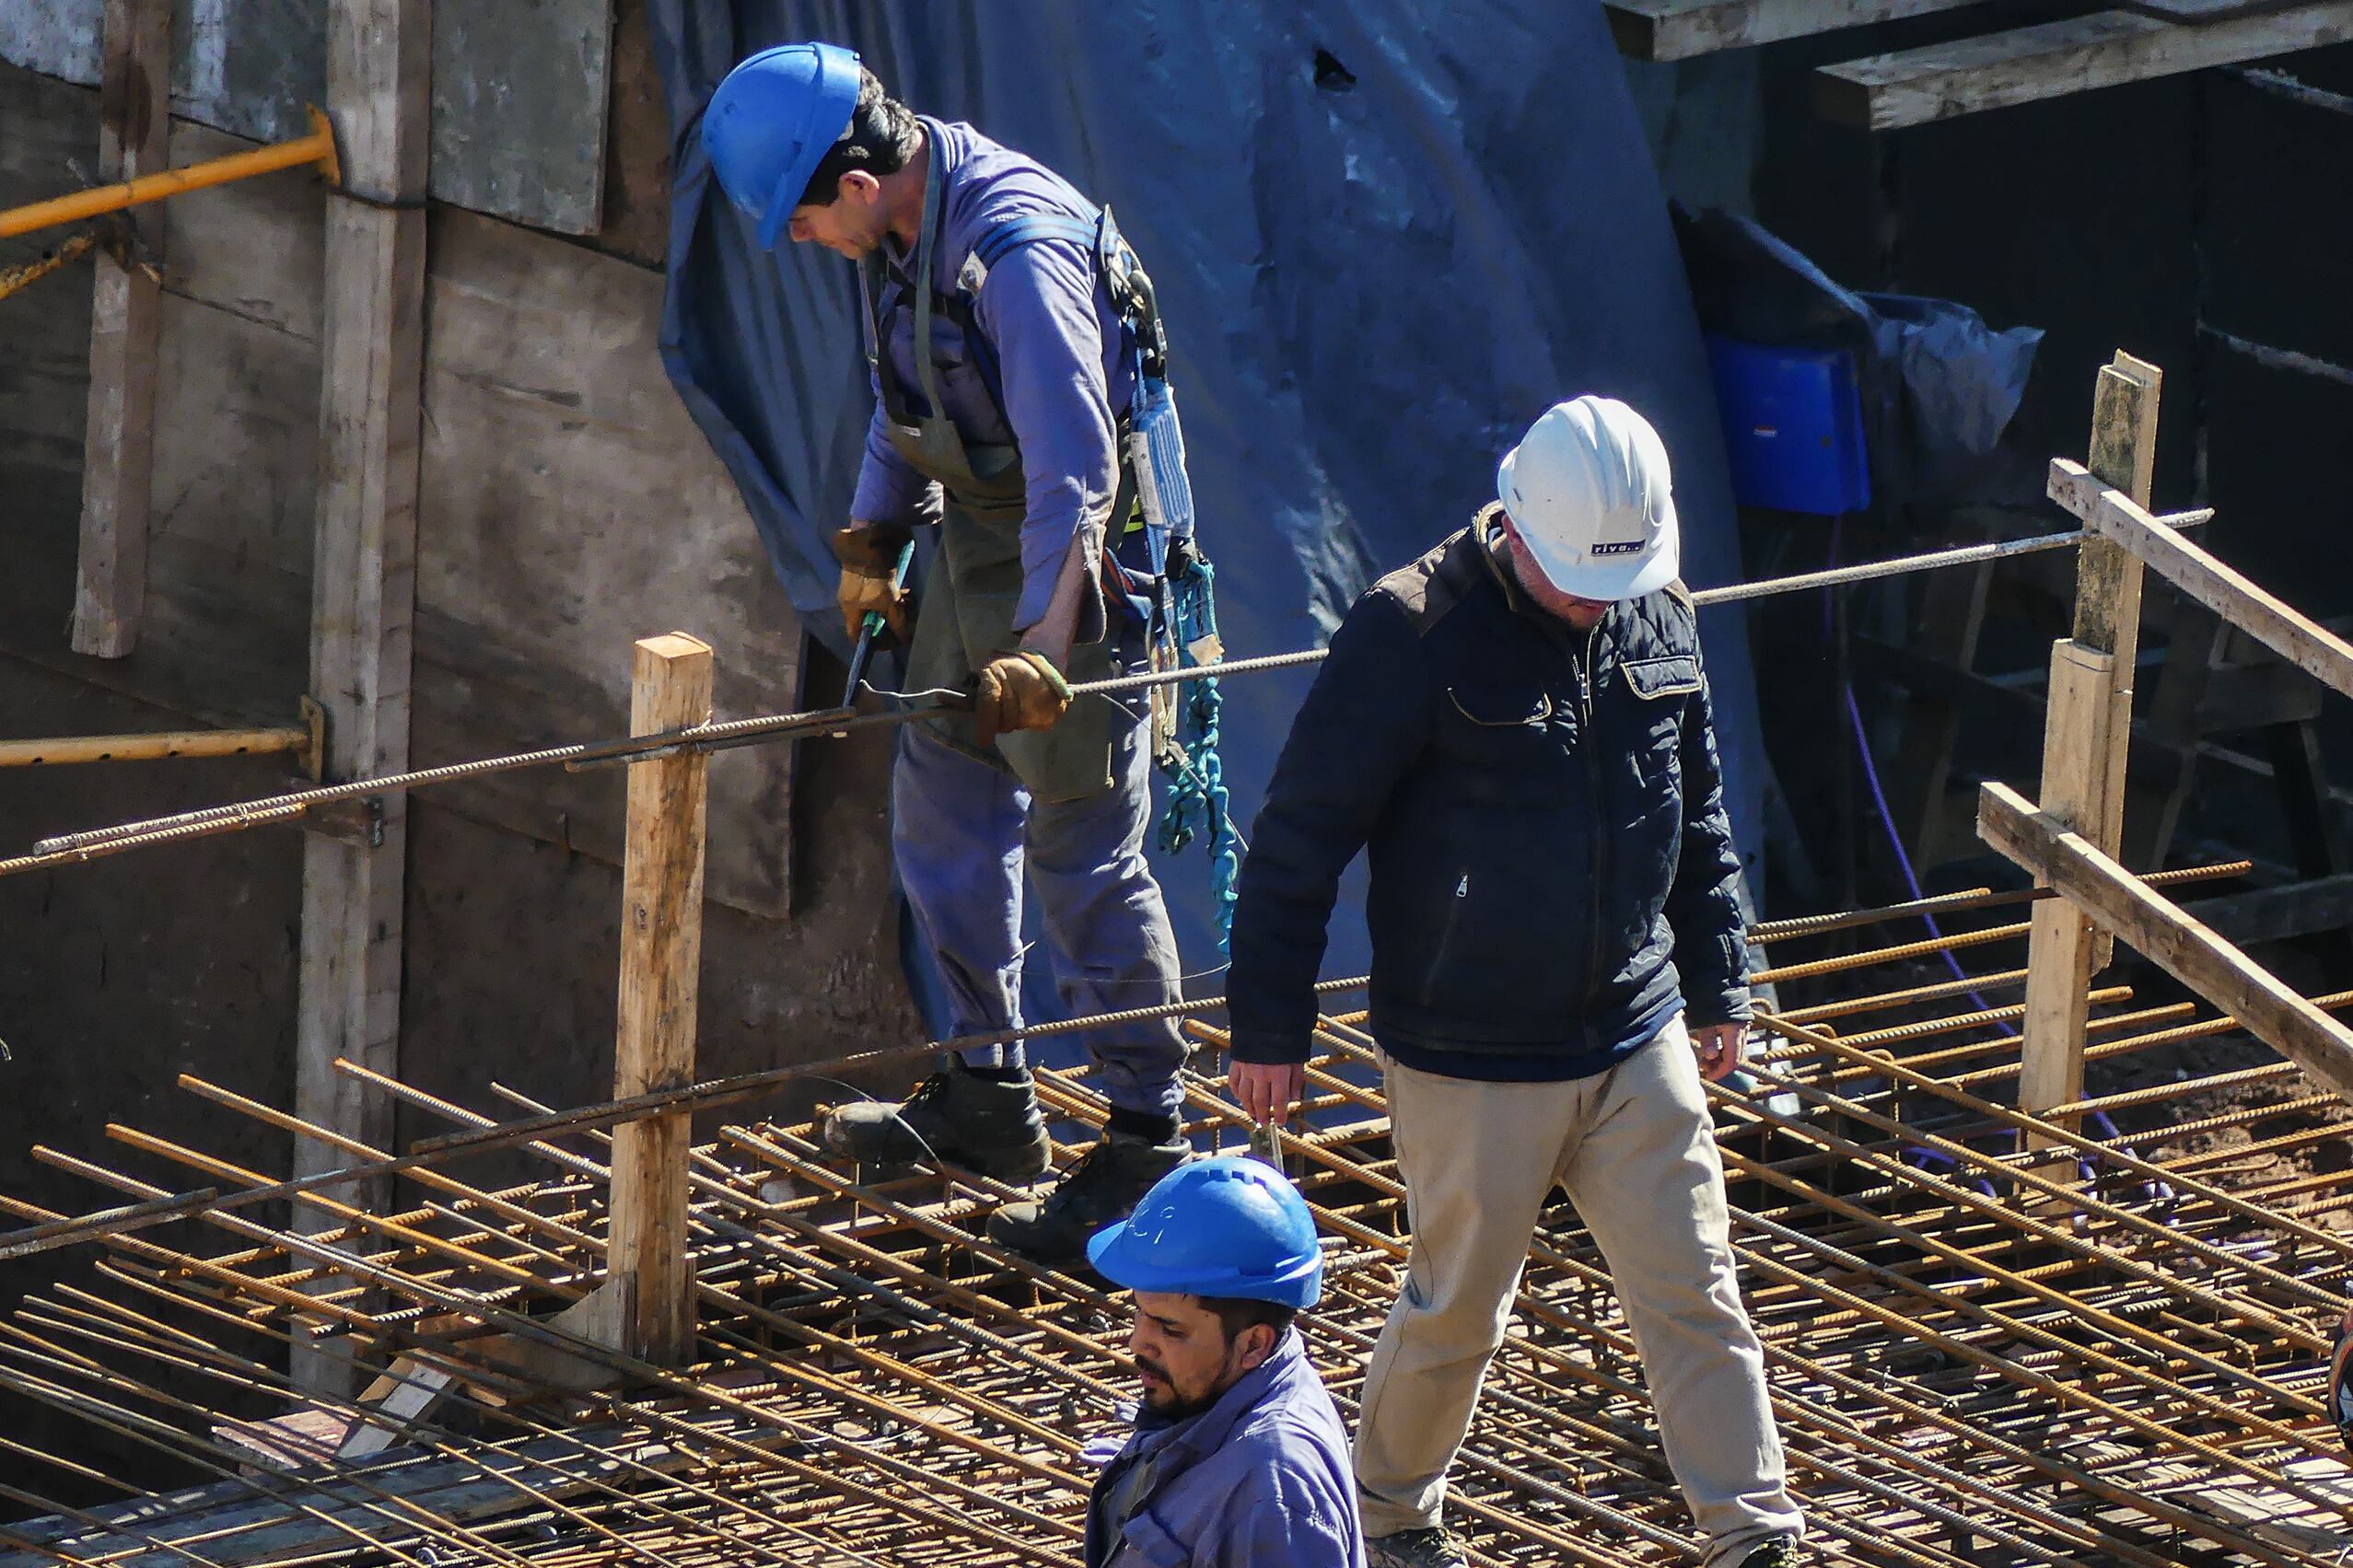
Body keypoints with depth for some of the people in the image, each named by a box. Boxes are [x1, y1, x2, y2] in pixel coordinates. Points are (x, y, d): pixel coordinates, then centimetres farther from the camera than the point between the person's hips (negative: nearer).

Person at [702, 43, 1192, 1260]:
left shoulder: (1021, 252, -29)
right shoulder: (900, 228, 0)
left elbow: (1077, 467, -33)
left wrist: (1044, 646, -36)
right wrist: (872, 538, 19)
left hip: (1069, 565, -9)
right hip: (973, 545, 9)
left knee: (1083, 851, -4)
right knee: (940, 808, 16)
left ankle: (1145, 1145, 5)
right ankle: (987, 1098, 30)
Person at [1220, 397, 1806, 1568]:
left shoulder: (1658, 620, 3)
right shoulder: (1414, 634, -16)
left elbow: (1698, 818, 18)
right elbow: (1300, 835, -11)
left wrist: (1716, 986, 22)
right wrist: (1269, 1025, -9)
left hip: (1638, 1042, 5)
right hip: (1470, 1064, -5)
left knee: (1694, 1294, 3)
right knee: (1458, 1306, 8)